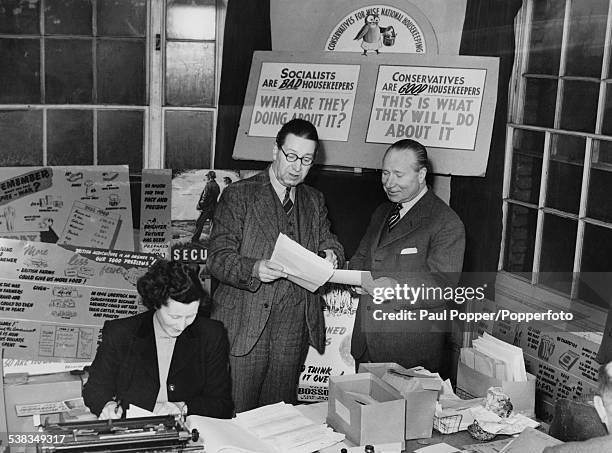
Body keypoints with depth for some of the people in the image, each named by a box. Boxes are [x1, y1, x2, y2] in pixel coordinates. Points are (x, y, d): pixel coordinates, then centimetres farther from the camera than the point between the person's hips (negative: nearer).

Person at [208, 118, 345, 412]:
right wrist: (254, 269, -26)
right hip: (244, 326, -4)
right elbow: (218, 258, -7)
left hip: (294, 328, 4)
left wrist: (331, 254, -10)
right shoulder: (239, 195, 0)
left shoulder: (314, 201, 17)